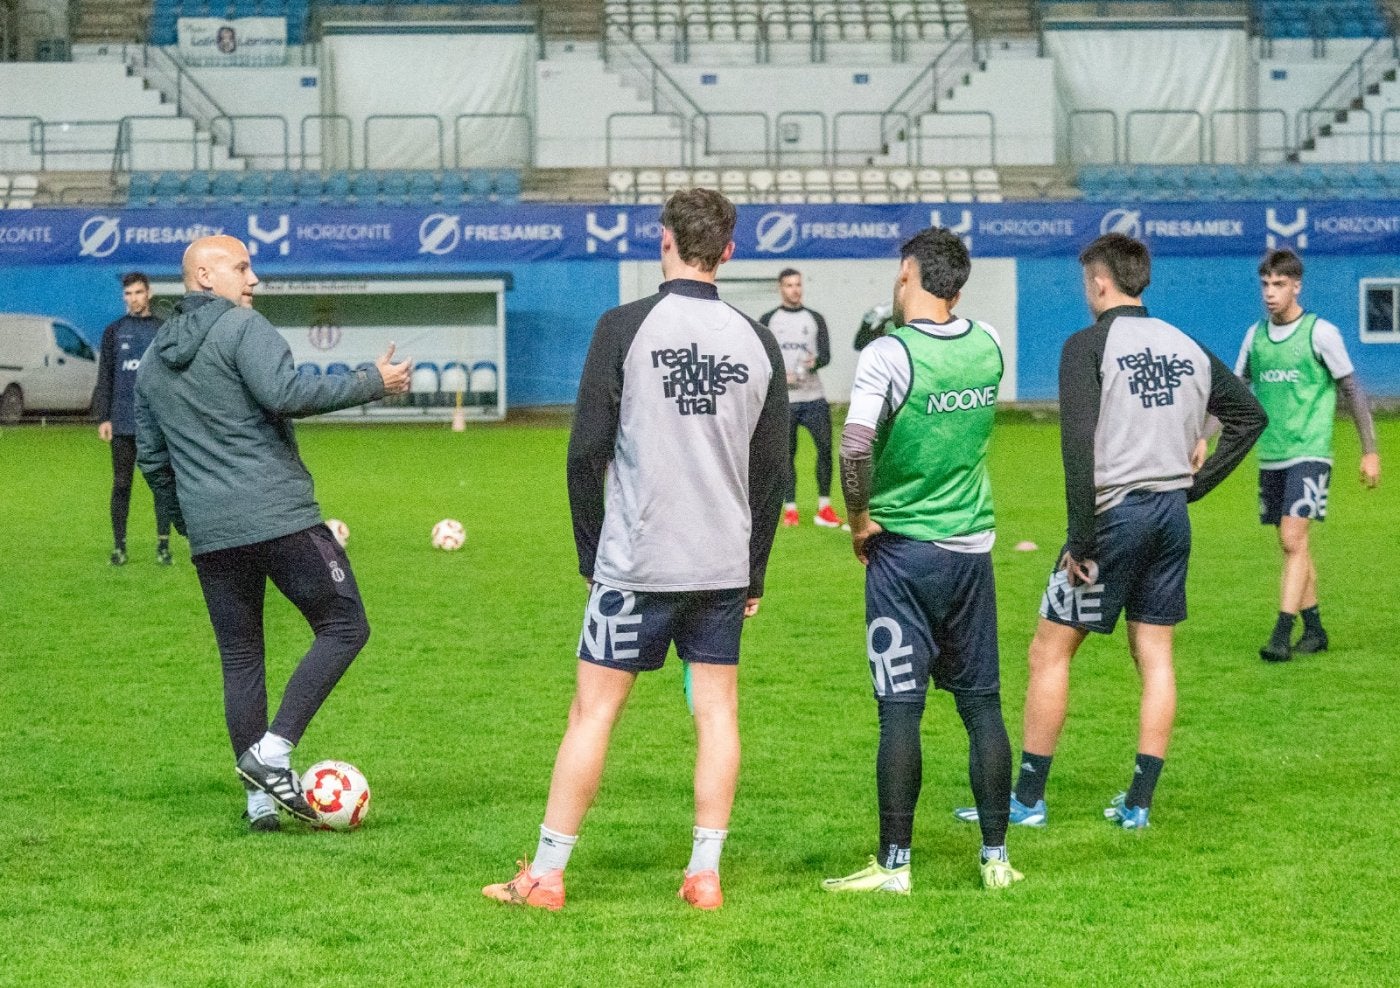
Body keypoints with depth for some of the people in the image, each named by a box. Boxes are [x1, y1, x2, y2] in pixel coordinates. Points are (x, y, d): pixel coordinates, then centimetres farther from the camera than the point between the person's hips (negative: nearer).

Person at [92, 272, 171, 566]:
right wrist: (103, 417, -1)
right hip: (122, 423, 1)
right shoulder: (114, 332, 8)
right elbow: (105, 378, 7)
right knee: (121, 485, 4)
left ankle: (163, 544, 6)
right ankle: (119, 545, 9)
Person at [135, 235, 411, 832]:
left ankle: (260, 799, 9)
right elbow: (284, 395, -20)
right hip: (280, 517, -7)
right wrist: (372, 383, -13)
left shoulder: (152, 362, 19)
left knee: (239, 658, 12)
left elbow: (151, 457, 22)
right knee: (344, 627, 2)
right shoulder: (242, 328, -5)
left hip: (210, 535, 7)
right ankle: (273, 750, -10)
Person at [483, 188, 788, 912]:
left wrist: (591, 554, 4)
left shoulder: (625, 328, -7)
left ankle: (545, 876, 6)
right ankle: (705, 875, 8)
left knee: (593, 710, 2)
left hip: (637, 561, -3)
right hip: (725, 564, 3)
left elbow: (586, 451, -7)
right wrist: (755, 573, 18)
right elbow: (773, 471, 9)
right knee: (717, 711, 8)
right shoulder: (757, 342, 5)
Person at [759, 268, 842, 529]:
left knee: (825, 447, -7)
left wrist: (814, 362, -21)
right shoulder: (768, 320, 7)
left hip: (814, 397, 1)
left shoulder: (815, 318, 10)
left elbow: (826, 355, 2)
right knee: (787, 453, 2)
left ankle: (824, 508, 0)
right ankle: (790, 509, 10)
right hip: (782, 401, -1)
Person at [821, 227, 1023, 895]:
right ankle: (996, 856, 14)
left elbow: (855, 448, -25)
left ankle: (894, 864, 1)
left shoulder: (888, 355, -14)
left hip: (903, 548, -5)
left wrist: (859, 519, -11)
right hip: (974, 545, 5)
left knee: (900, 710, -2)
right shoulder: (988, 346, 3)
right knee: (981, 703, 10)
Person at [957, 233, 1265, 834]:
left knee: (1050, 650, 3)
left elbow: (1079, 445, -17)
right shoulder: (1188, 348, 10)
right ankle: (1139, 803, 10)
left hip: (1115, 512, -6)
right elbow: (1250, 414, 16)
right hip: (1173, 515, 6)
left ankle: (1027, 799, 5)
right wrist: (1196, 482, 17)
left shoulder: (1089, 345, -9)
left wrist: (1080, 540, -14)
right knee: (1155, 656, 10)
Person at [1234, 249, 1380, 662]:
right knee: (1291, 546, 10)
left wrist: (1370, 450, 0)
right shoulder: (1255, 335, 8)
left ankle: (1282, 635, -18)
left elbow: (1352, 391, 0)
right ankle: (1313, 630, 20)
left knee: (1293, 540, -15)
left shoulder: (1320, 333, -6)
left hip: (1309, 453, -6)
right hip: (1270, 457, 6)